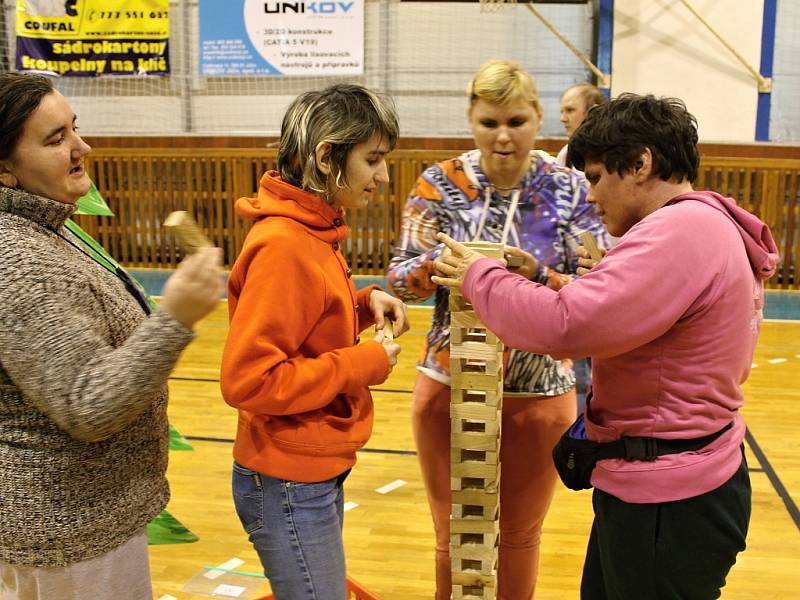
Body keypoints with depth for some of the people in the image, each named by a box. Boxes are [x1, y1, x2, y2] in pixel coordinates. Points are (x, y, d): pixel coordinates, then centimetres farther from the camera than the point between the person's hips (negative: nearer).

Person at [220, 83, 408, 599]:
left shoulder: (313, 230, 6)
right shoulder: (283, 246, -23)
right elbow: (248, 380, -26)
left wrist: (364, 304, 0)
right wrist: (363, 364, -19)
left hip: (316, 474, 9)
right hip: (290, 485, -9)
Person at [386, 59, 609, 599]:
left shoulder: (570, 189, -7)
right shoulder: (440, 183, -5)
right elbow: (401, 279, -7)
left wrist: (536, 275, -29)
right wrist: (442, 265, -29)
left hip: (540, 394, 0)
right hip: (450, 387, 1)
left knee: (521, 536, 18)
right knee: (454, 535, 17)